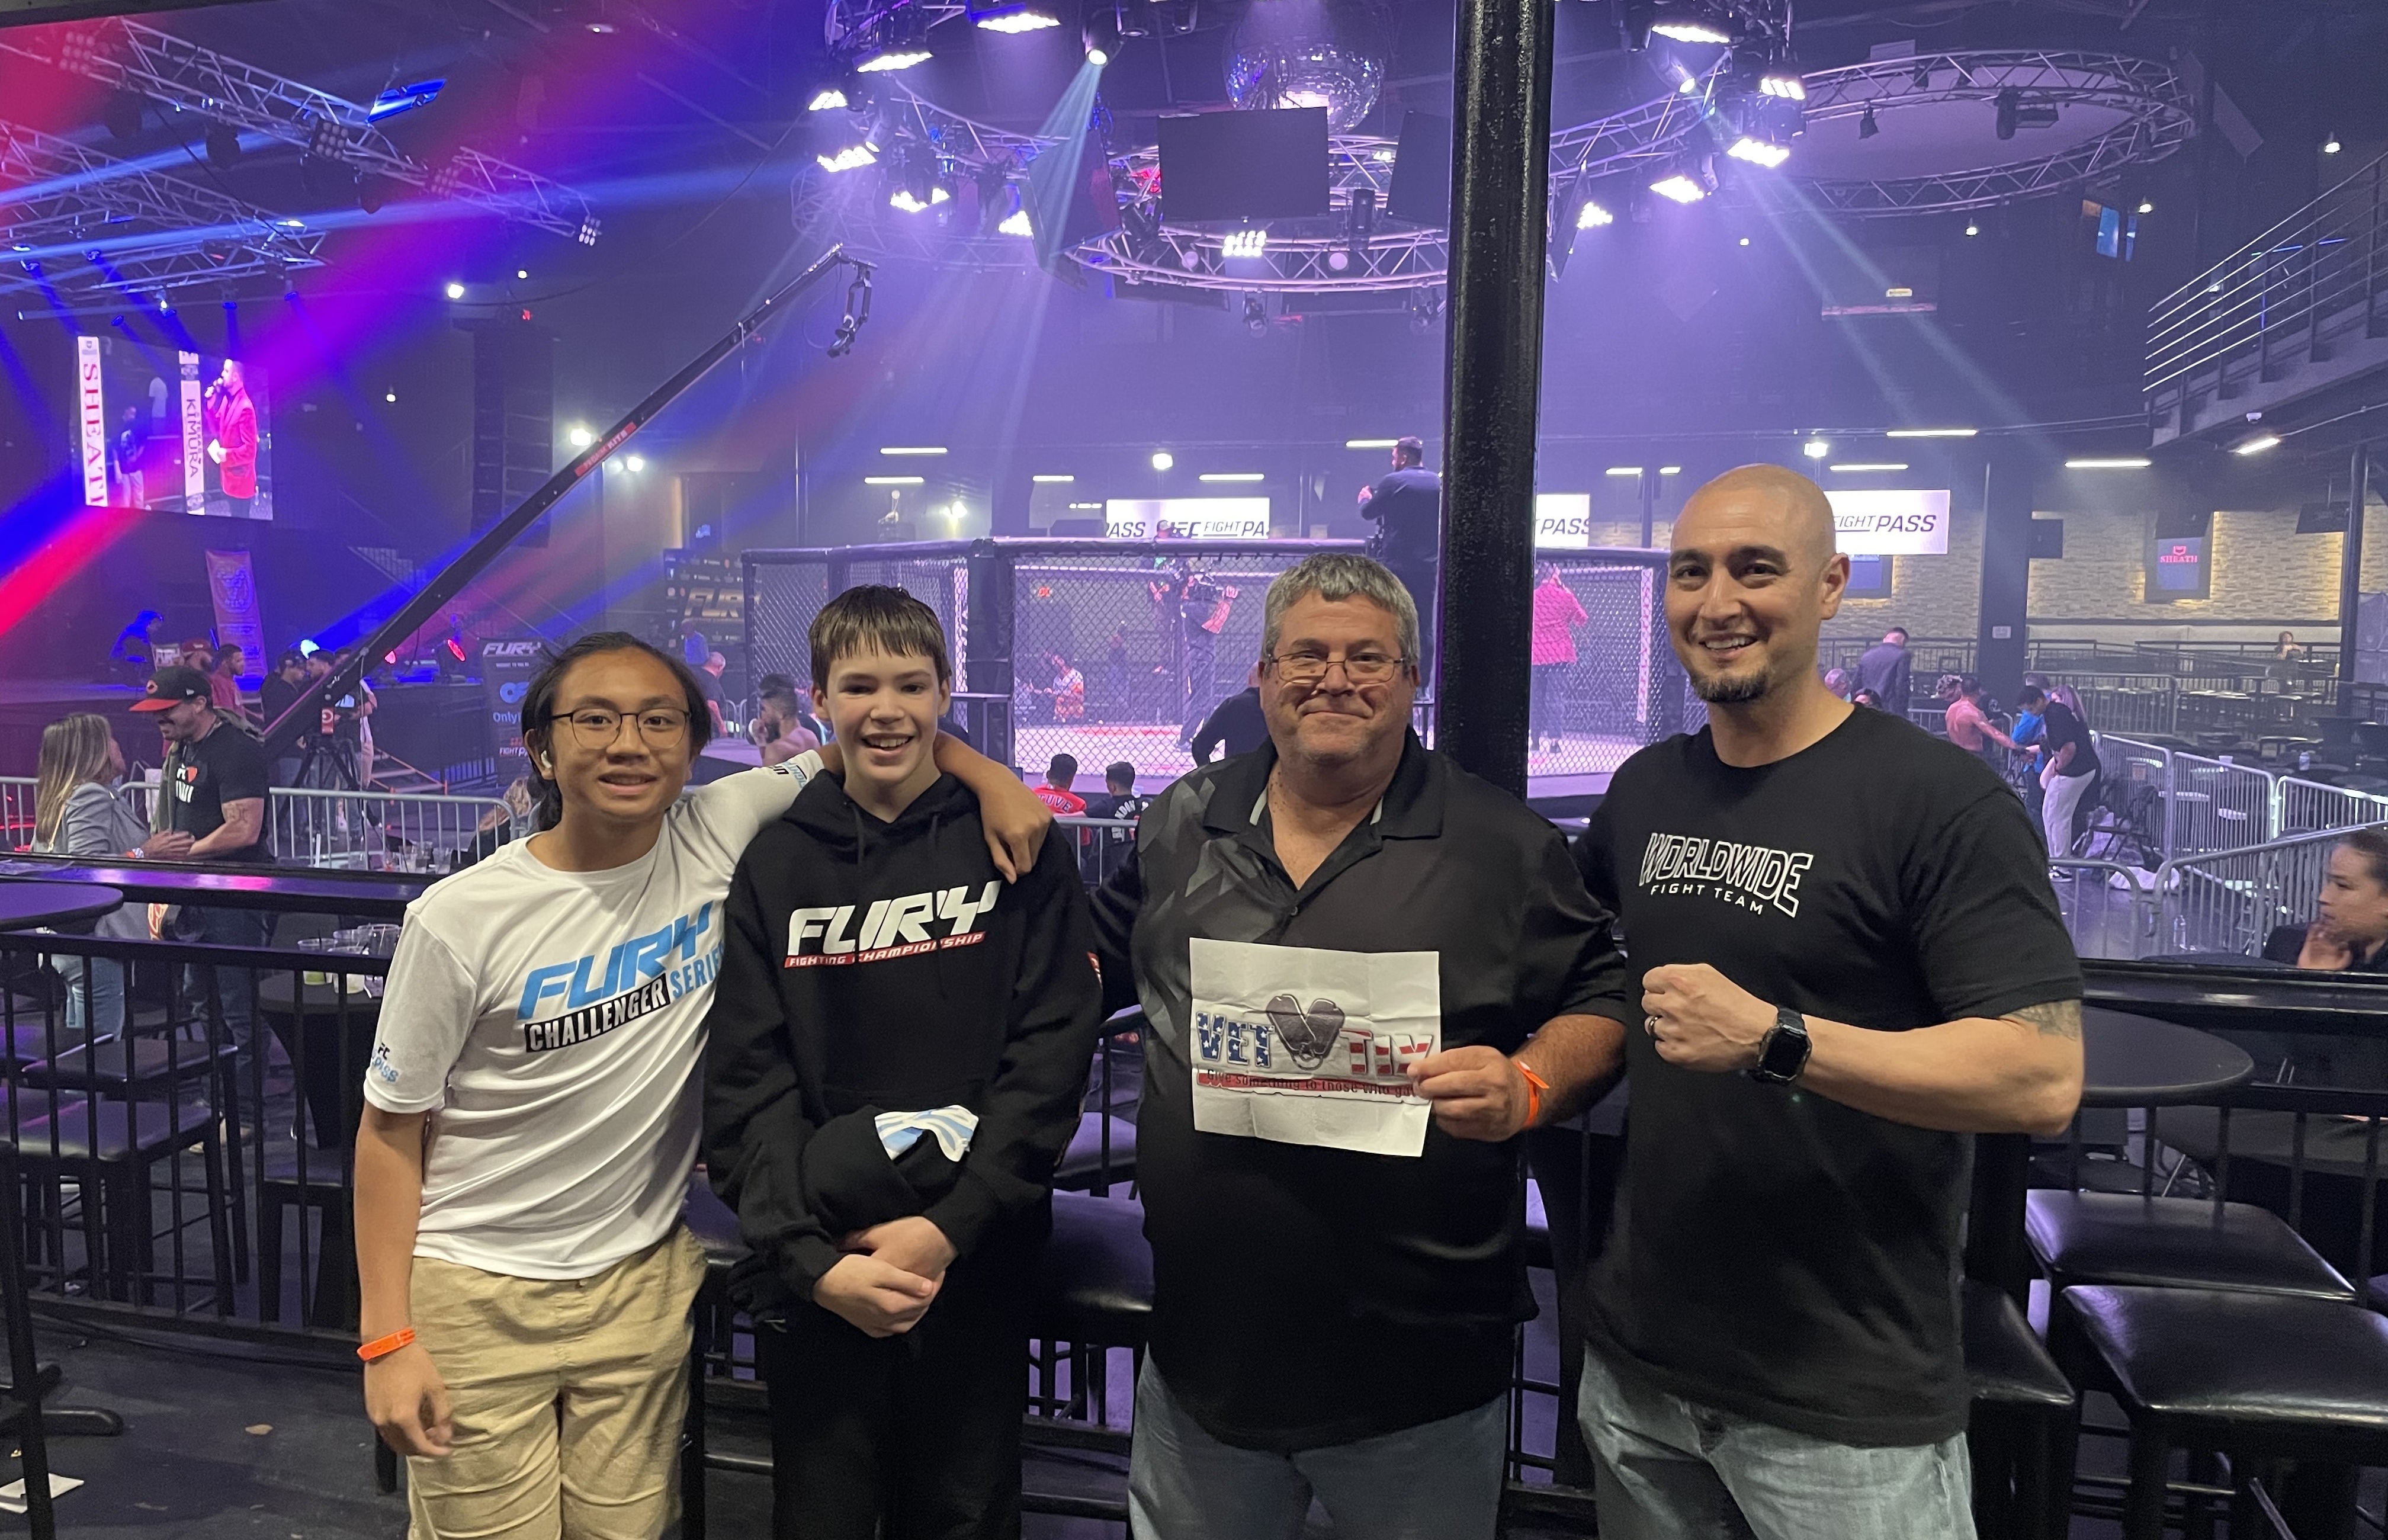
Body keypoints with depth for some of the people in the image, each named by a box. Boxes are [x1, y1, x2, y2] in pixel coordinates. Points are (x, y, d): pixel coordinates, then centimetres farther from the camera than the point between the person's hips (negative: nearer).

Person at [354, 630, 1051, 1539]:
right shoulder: (461, 919, -14)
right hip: (477, 1293, -2)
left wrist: (986, 774, -17)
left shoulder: (719, 833, -9)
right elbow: (391, 1129, -6)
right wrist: (387, 1341, -8)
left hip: (642, 1281, 2)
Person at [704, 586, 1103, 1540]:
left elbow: (1051, 1056, -6)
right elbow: (745, 1084, -1)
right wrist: (812, 1261, -11)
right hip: (816, 1279, 1)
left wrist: (950, 1227, -14)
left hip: (975, 1266, -1)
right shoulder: (775, 866, 2)